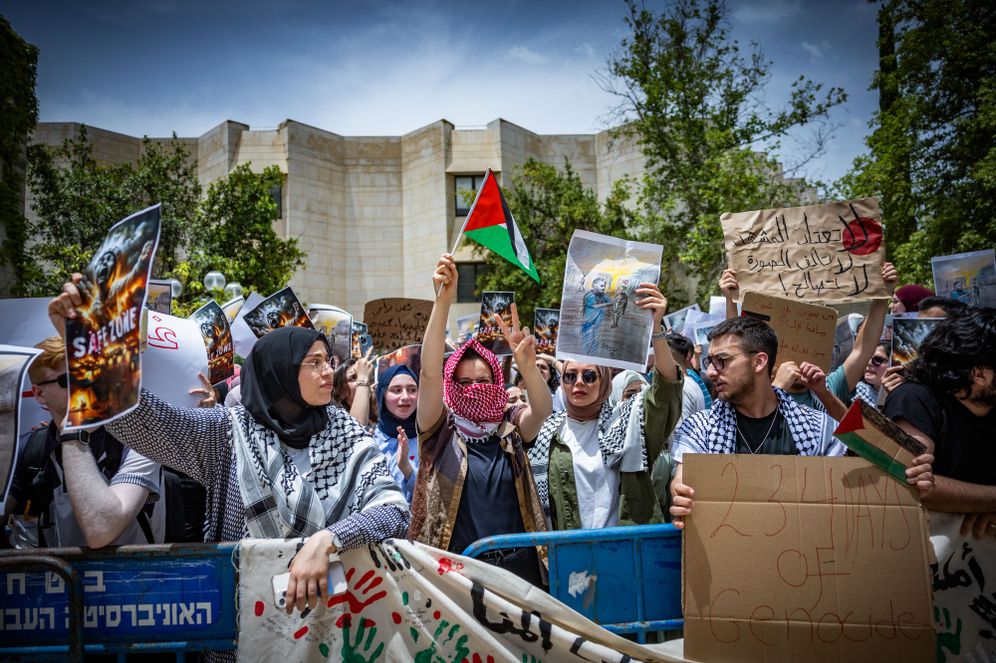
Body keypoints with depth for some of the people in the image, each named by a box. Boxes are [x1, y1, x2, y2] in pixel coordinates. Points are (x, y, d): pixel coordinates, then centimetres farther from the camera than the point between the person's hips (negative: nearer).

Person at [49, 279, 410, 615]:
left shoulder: (347, 433, 3)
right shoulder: (230, 431, 1)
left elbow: (394, 509, -7)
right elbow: (137, 412, -10)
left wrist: (325, 541, -23)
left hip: (324, 597, 1)